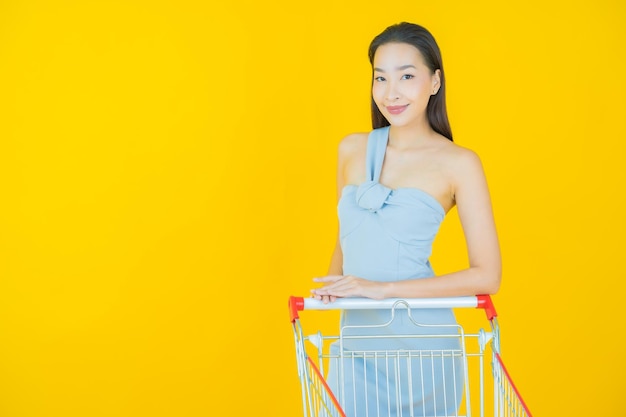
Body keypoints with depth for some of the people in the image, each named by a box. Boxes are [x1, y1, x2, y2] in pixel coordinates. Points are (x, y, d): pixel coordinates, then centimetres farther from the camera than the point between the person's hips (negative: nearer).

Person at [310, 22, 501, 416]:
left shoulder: (459, 163, -7)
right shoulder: (352, 149, 6)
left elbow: (487, 276, -10)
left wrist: (384, 288, -16)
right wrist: (334, 286, -2)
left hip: (422, 343, -3)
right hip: (357, 340, 4)